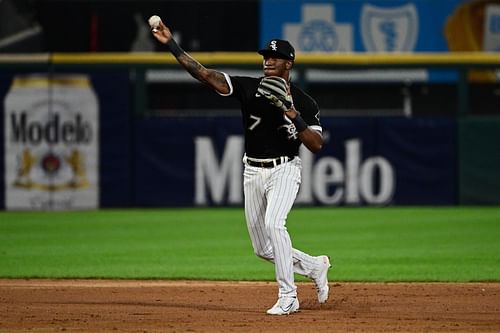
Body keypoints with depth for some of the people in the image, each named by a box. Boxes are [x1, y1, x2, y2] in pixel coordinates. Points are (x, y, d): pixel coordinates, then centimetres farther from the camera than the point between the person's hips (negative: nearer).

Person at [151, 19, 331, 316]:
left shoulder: (304, 103, -5)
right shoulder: (249, 88, 1)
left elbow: (317, 146, -14)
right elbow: (204, 74, -8)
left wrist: (293, 115, -25)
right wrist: (171, 44, -17)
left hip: (284, 171, -5)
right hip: (253, 172, 5)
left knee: (273, 223, -29)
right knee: (263, 249, 8)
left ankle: (288, 297, -21)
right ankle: (315, 266, 32)